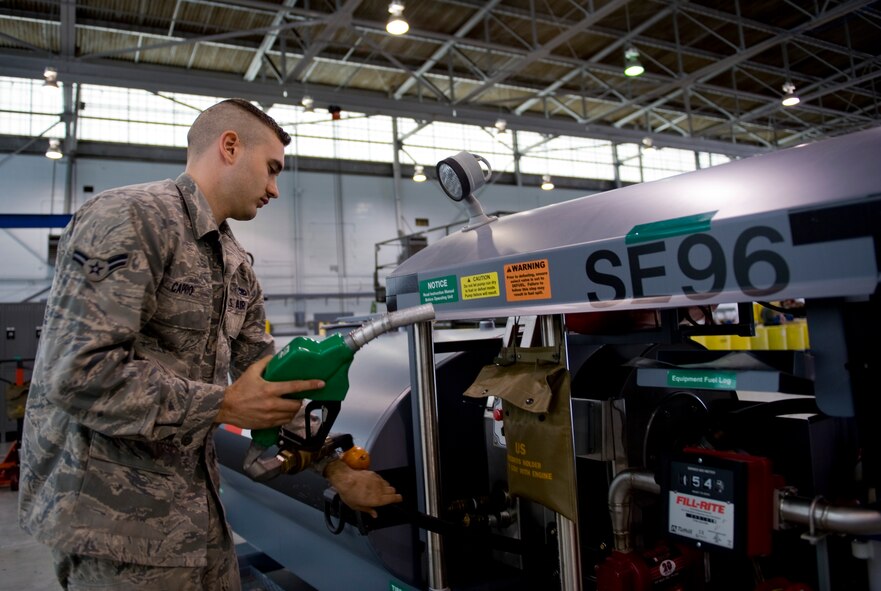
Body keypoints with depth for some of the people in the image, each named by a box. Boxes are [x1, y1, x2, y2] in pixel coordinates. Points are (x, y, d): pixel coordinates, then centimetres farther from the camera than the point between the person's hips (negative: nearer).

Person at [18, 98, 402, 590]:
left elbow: (273, 386, 13)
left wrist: (338, 472, 10)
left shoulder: (237, 267, 11)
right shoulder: (130, 219, -16)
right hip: (116, 511, -8)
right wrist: (224, 405, -18)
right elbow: (79, 372, -25)